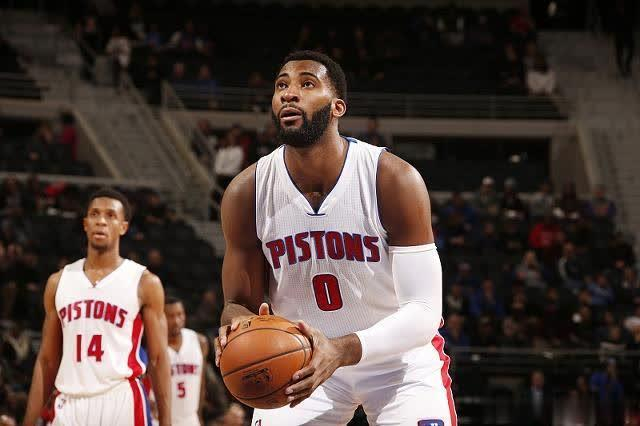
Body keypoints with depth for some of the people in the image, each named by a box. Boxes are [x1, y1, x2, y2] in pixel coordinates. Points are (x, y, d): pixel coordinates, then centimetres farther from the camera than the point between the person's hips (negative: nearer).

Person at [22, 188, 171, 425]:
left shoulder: (144, 283, 3)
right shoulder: (59, 282, 13)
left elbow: (158, 359, 1)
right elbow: (47, 361, 15)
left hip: (121, 404, -4)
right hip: (70, 404, 4)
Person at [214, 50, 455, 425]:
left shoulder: (395, 180, -22)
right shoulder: (246, 193, -13)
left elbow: (424, 312, -24)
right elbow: (240, 302, -3)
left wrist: (341, 350, -41)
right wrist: (240, 325, -29)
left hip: (401, 355, -2)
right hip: (301, 358, 3)